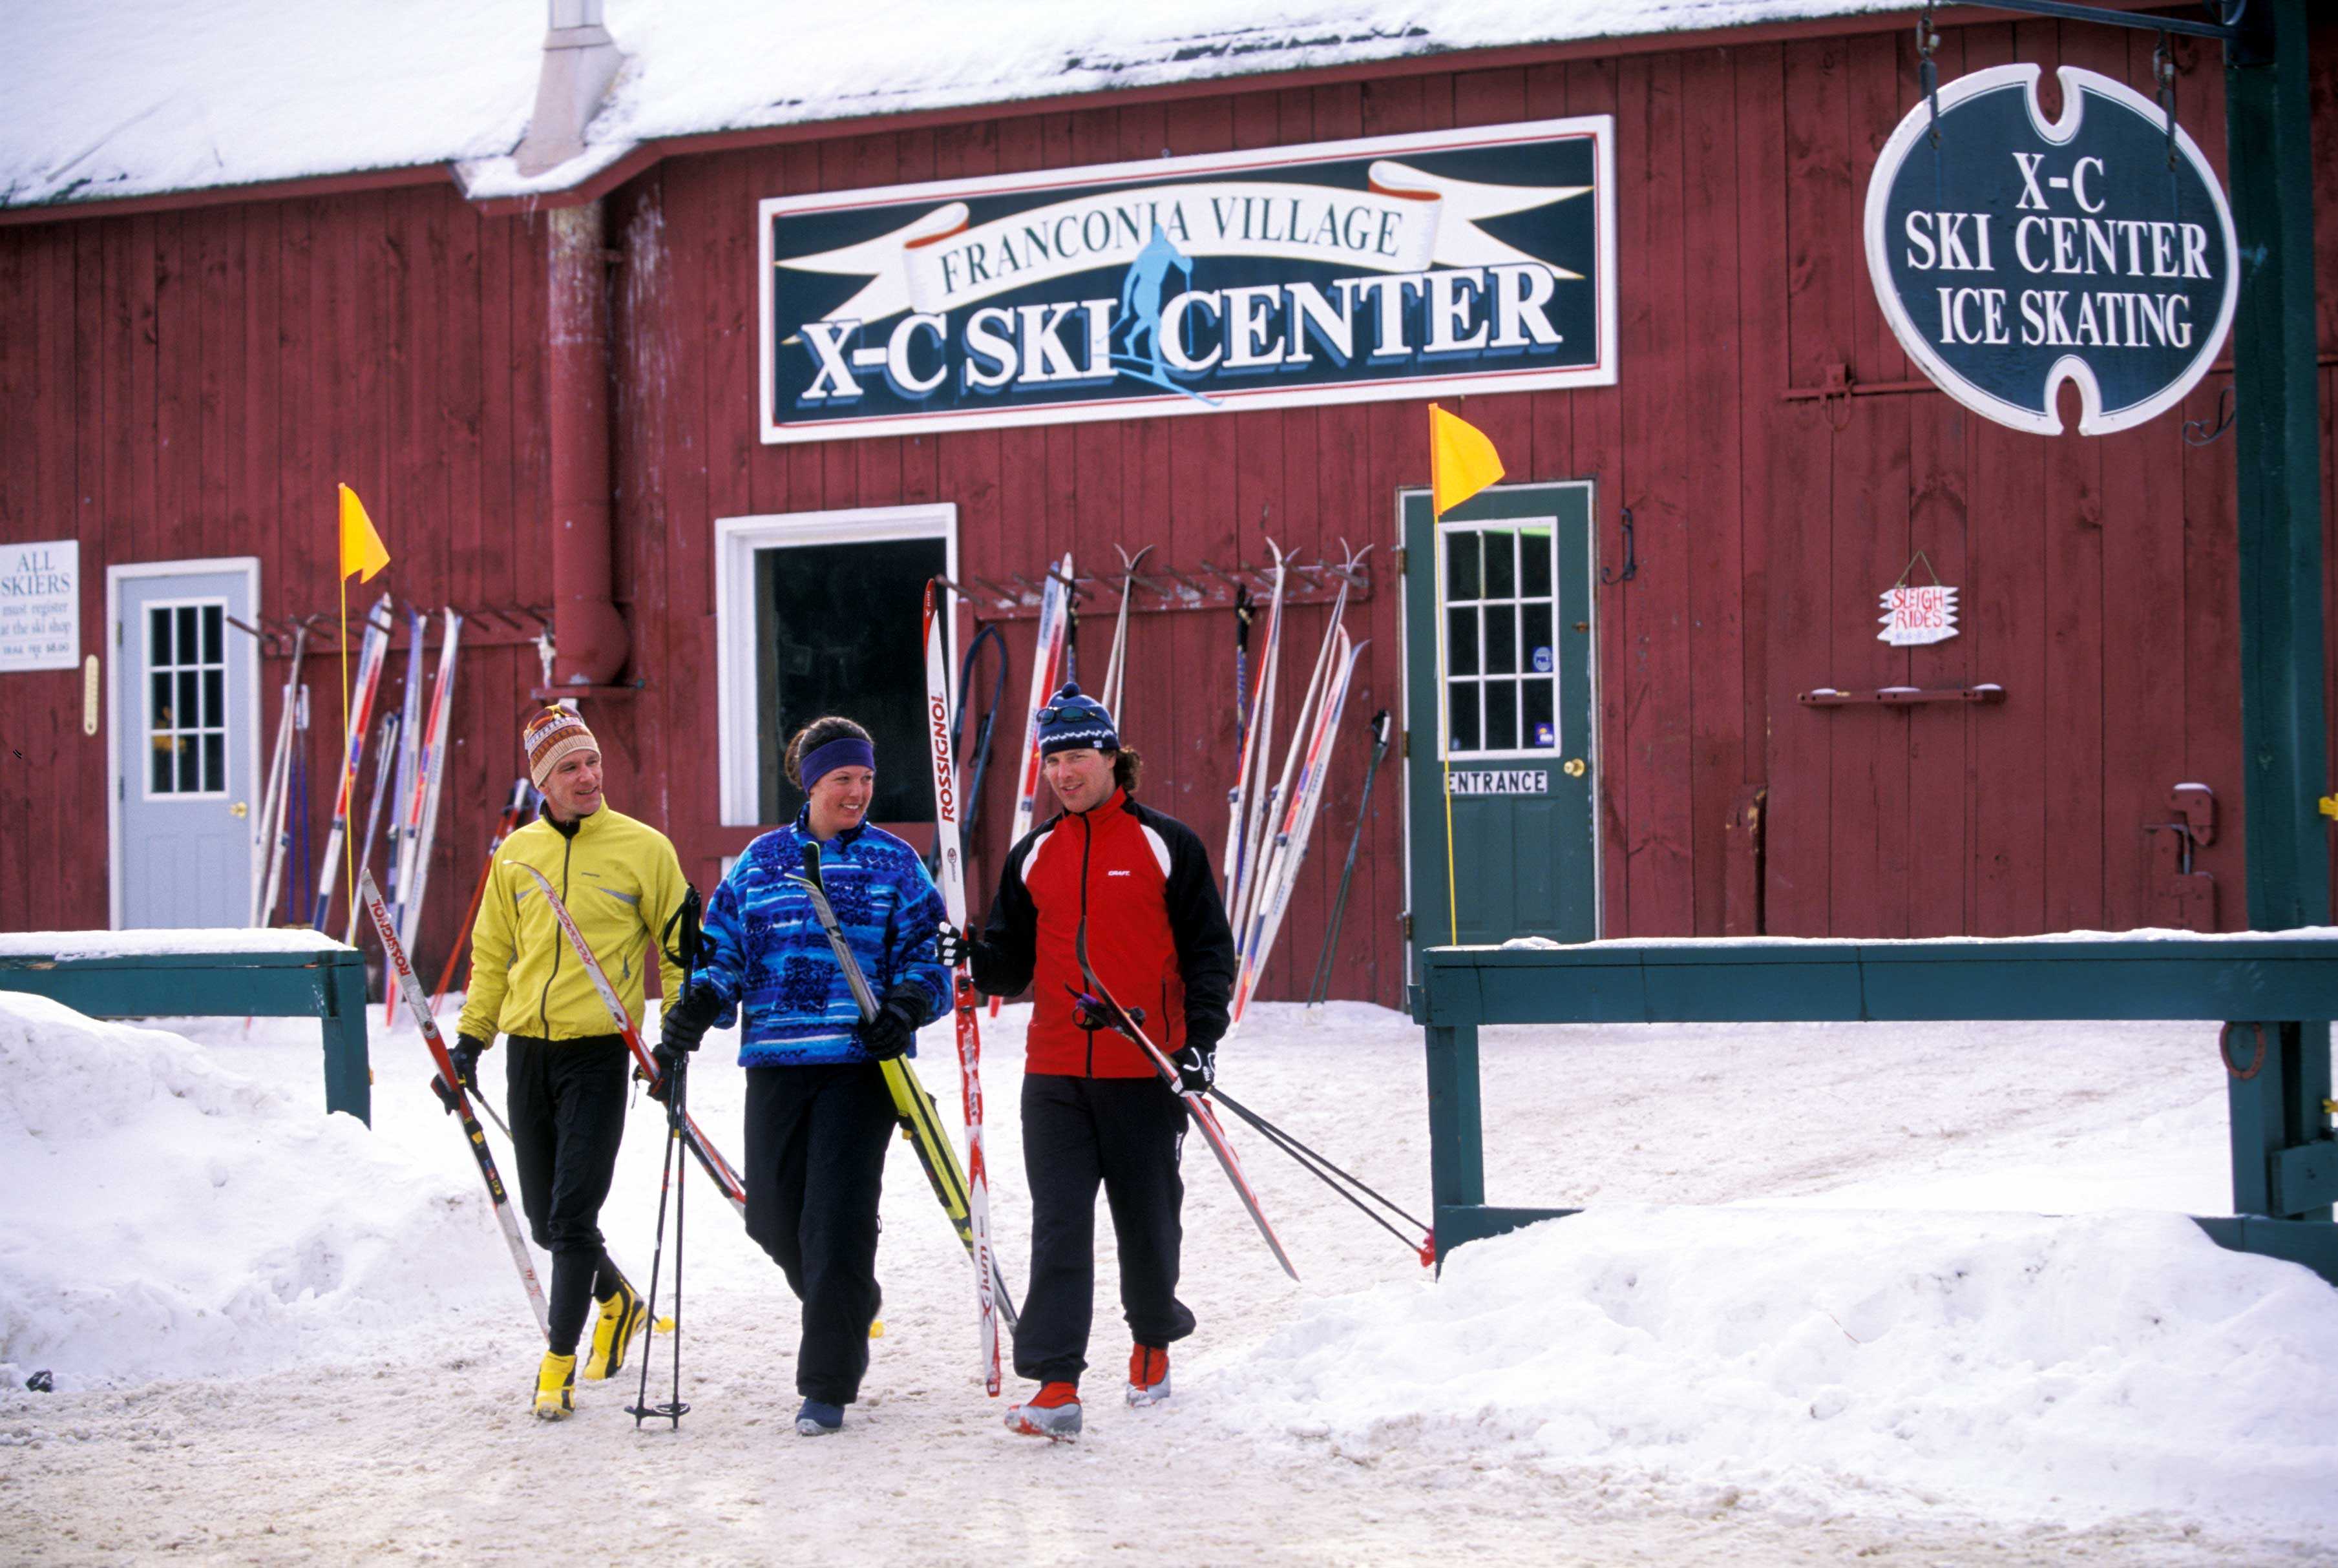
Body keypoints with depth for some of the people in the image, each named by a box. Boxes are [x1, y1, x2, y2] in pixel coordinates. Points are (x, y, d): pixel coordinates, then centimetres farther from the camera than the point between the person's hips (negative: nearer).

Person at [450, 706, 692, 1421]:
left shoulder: (643, 848, -2)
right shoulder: (516, 854, 8)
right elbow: (492, 954, 17)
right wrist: (470, 1037, 10)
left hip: (599, 1052, -4)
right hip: (528, 1049, 4)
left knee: (572, 1218, -9)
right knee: (545, 1219, 10)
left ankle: (561, 1361, 1)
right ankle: (617, 1301, 36)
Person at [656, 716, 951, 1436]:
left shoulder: (894, 863, 6)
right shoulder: (758, 863, 11)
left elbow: (928, 956, 5)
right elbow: (723, 951, 13)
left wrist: (906, 1006, -14)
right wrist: (697, 1007, -6)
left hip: (862, 1061, -3)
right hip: (777, 1060, 3)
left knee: (837, 1220, -9)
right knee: (772, 1215, 7)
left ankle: (827, 1386, -1)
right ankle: (846, 1310, 38)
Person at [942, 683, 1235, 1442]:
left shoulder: (1166, 845, 1)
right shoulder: (1033, 857, 11)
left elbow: (1210, 951, 2)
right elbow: (1013, 963, 15)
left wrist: (1201, 1040, -8)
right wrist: (970, 956, -7)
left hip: (1146, 1071, -2)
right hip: (1055, 1074, 2)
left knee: (1148, 1219, 10)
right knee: (1059, 1227, -6)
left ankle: (1154, 1338, 36)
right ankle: (1056, 1384, -10)